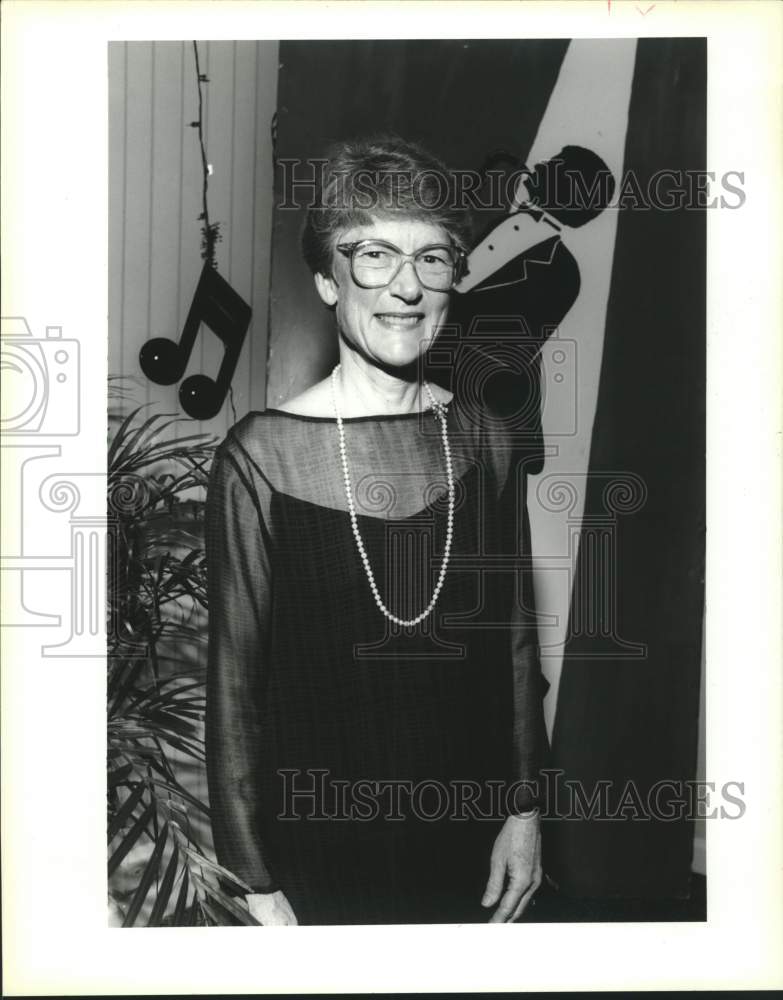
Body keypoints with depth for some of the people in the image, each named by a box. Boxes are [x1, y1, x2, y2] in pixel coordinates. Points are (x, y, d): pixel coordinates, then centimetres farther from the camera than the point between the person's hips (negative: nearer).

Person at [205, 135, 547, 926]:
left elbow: (512, 635, 4)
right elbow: (234, 677, -11)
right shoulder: (262, 455, -16)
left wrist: (524, 806, 6)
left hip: (472, 834, 4)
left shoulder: (483, 437, -4)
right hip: (321, 851, -3)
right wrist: (256, 879, -6)